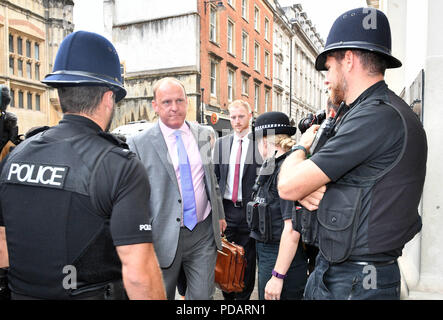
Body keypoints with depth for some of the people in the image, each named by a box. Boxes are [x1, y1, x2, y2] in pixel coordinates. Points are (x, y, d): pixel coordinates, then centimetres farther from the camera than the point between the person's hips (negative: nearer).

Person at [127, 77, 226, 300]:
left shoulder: (202, 135, 5)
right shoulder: (139, 144, -9)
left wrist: (219, 214, 19)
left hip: (204, 232, 3)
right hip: (166, 237, -2)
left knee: (203, 295, 10)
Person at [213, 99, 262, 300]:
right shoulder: (220, 144, 9)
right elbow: (215, 176, 10)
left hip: (250, 209, -3)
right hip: (226, 208, 3)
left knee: (247, 257, 9)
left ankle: (244, 296, 28)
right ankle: (228, 295, 32)